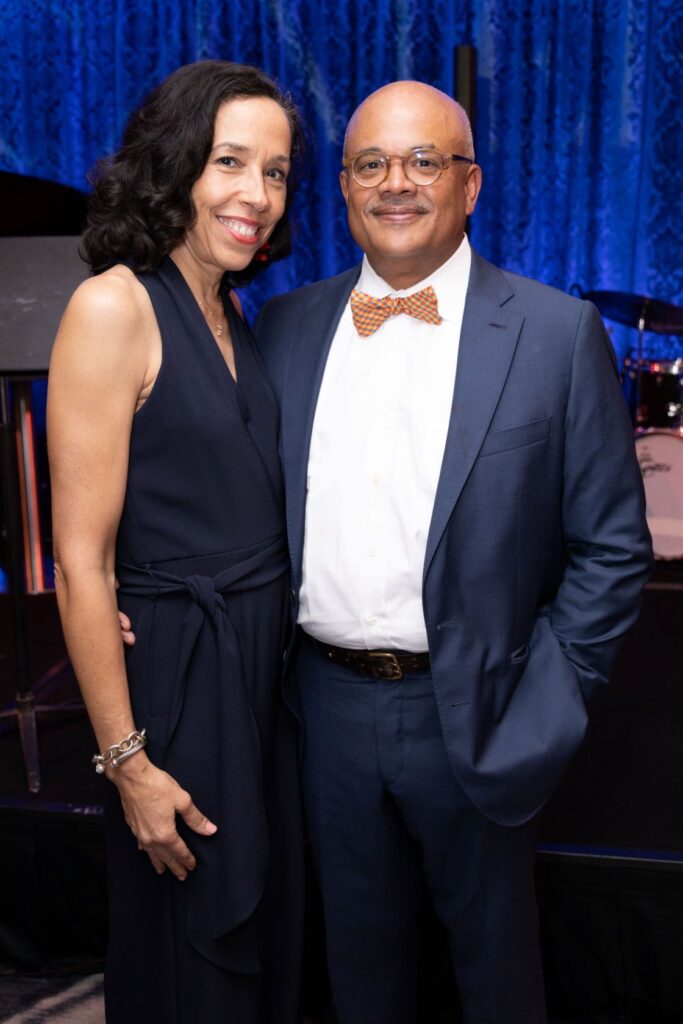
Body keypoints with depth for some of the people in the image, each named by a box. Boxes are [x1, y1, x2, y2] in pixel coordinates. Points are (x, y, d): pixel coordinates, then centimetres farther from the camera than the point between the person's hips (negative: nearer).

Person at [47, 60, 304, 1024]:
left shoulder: (233, 312, 7)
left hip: (266, 662, 7)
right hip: (174, 667, -7)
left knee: (270, 933, 23)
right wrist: (127, 762, -16)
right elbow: (81, 565, -18)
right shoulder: (114, 307, -16)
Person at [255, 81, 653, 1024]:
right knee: (359, 942, 23)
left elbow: (612, 545, -6)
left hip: (475, 715, -2)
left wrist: (551, 695, -9)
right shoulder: (288, 326, 3)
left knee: (493, 948, 20)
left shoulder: (557, 331, -8)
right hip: (329, 703, 3)